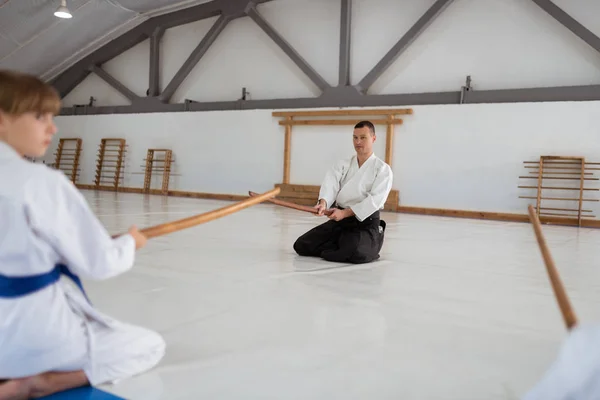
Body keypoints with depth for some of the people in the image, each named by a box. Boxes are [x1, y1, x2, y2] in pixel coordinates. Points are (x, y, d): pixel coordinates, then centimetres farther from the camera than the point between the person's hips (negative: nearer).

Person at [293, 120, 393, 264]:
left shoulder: (383, 169, -4)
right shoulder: (343, 165, 8)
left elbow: (375, 199, -16)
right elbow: (330, 184, -11)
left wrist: (345, 213, -26)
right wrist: (323, 203, -34)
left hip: (365, 222, -5)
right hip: (338, 220, 5)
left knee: (355, 253, -35)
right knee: (302, 245, -3)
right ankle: (344, 244, 11)